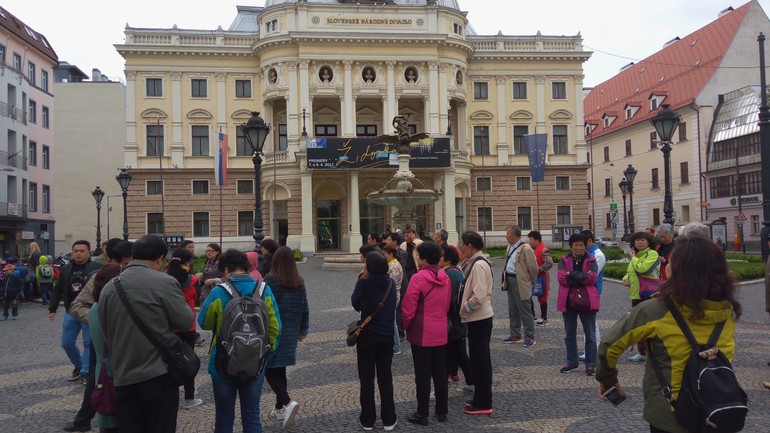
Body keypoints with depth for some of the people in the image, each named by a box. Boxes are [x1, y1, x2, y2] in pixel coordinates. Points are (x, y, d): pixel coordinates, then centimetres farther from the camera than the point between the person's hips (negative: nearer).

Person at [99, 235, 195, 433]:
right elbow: (187, 321, -9)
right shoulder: (164, 282, -12)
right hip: (159, 373, -5)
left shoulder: (108, 287, 5)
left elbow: (105, 331, 12)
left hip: (123, 376, 5)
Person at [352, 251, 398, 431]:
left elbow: (355, 304, -1)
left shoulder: (363, 283, -16)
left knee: (366, 379, 9)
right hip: (387, 336, 3)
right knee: (385, 377, 13)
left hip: (367, 336, -3)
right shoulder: (391, 283, -3)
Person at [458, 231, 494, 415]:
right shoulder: (474, 263, 11)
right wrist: (464, 309, 8)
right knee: (478, 359, 16)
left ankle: (484, 404, 9)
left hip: (479, 318, -10)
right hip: (476, 318, 10)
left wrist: (463, 309, -13)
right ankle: (480, 398, 27)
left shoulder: (478, 265, -19)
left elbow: (478, 296, -25)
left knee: (481, 360, -1)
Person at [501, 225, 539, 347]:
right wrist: (506, 279, 13)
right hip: (510, 281, 9)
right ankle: (515, 335, 27)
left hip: (520, 283, -9)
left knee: (525, 311, -1)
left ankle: (530, 337, 10)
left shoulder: (525, 249, -17)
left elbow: (533, 267, -14)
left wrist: (530, 281, -1)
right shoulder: (511, 247, 11)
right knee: (512, 310, 16)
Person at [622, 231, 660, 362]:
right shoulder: (635, 255, 16)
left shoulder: (652, 254, -10)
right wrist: (625, 279, 5)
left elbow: (642, 268, -25)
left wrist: (634, 258, -8)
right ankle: (642, 353, 26)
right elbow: (629, 272, 27)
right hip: (636, 295, 9)